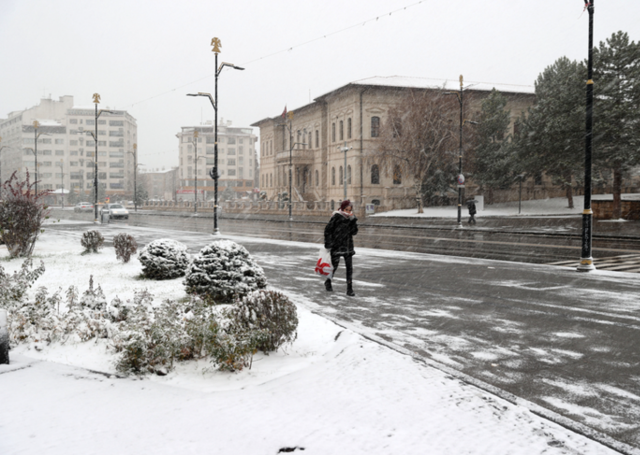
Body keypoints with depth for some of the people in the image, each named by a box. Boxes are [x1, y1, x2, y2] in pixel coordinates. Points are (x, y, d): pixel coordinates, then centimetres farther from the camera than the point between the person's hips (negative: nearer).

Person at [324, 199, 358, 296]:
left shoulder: (351, 218, 5)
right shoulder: (336, 217, -9)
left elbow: (354, 232, -1)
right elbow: (328, 230, -7)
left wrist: (353, 221, -12)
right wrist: (328, 244, -10)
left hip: (348, 246, 4)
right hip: (336, 246, -4)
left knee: (349, 267, 0)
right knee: (334, 265, 5)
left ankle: (350, 289, 3)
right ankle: (328, 282, 32)